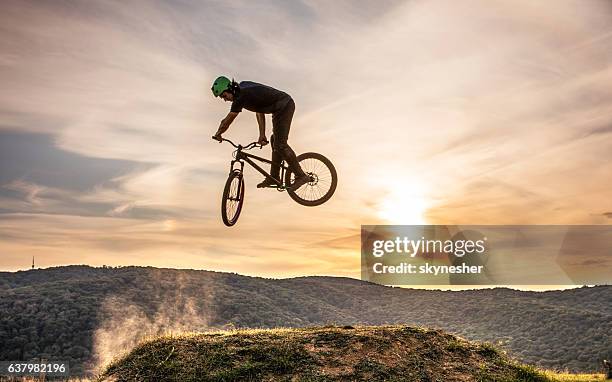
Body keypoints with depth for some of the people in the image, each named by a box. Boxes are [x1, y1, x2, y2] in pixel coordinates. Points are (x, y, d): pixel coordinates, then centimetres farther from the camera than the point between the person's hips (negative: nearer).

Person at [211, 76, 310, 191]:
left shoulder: (241, 97, -19)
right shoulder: (243, 87, 10)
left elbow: (227, 121, -12)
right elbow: (259, 112, 13)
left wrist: (217, 134, 5)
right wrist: (262, 135, 11)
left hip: (284, 106, -11)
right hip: (286, 104, 11)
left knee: (280, 144, -12)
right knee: (275, 141, 14)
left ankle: (301, 176, -8)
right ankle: (274, 177, 20)